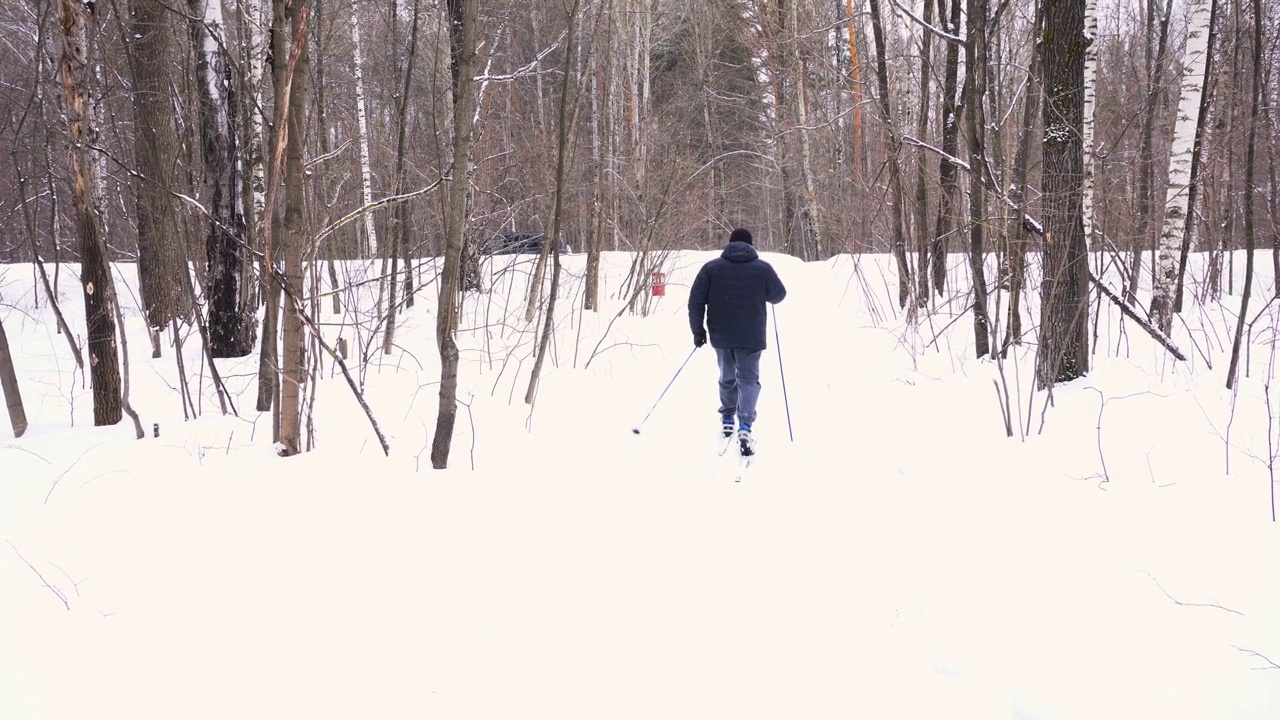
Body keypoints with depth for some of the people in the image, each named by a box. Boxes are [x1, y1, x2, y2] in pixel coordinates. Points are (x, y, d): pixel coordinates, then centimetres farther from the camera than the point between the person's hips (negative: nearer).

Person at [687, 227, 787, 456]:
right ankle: (745, 426, -15)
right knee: (748, 380, 3)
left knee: (727, 377, 20)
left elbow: (696, 300, -2)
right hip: (750, 337, -2)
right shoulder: (763, 268, -3)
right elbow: (778, 295, 7)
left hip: (721, 335, 2)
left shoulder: (711, 267, 0)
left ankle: (727, 420, 29)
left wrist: (698, 330, 4)